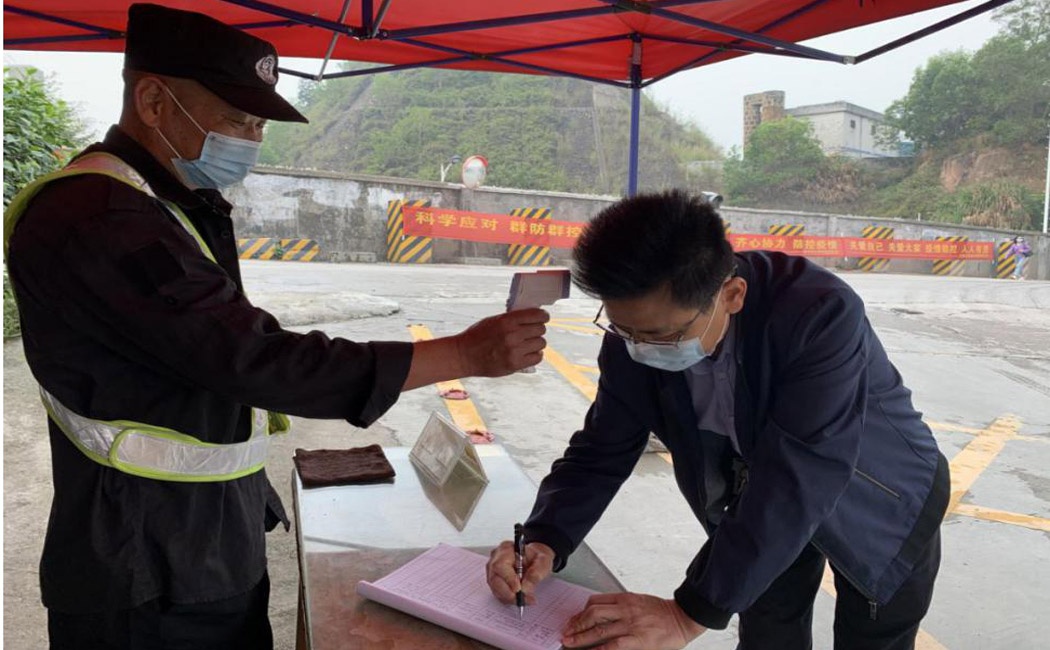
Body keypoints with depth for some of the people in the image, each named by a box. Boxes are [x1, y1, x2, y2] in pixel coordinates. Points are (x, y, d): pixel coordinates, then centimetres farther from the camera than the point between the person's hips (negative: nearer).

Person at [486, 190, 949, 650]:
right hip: (764, 509, 3)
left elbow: (797, 483, -41)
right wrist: (543, 543, -31)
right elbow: (601, 452, -14)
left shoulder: (821, 316, -38)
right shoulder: (635, 332, -23)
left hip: (885, 504, -3)